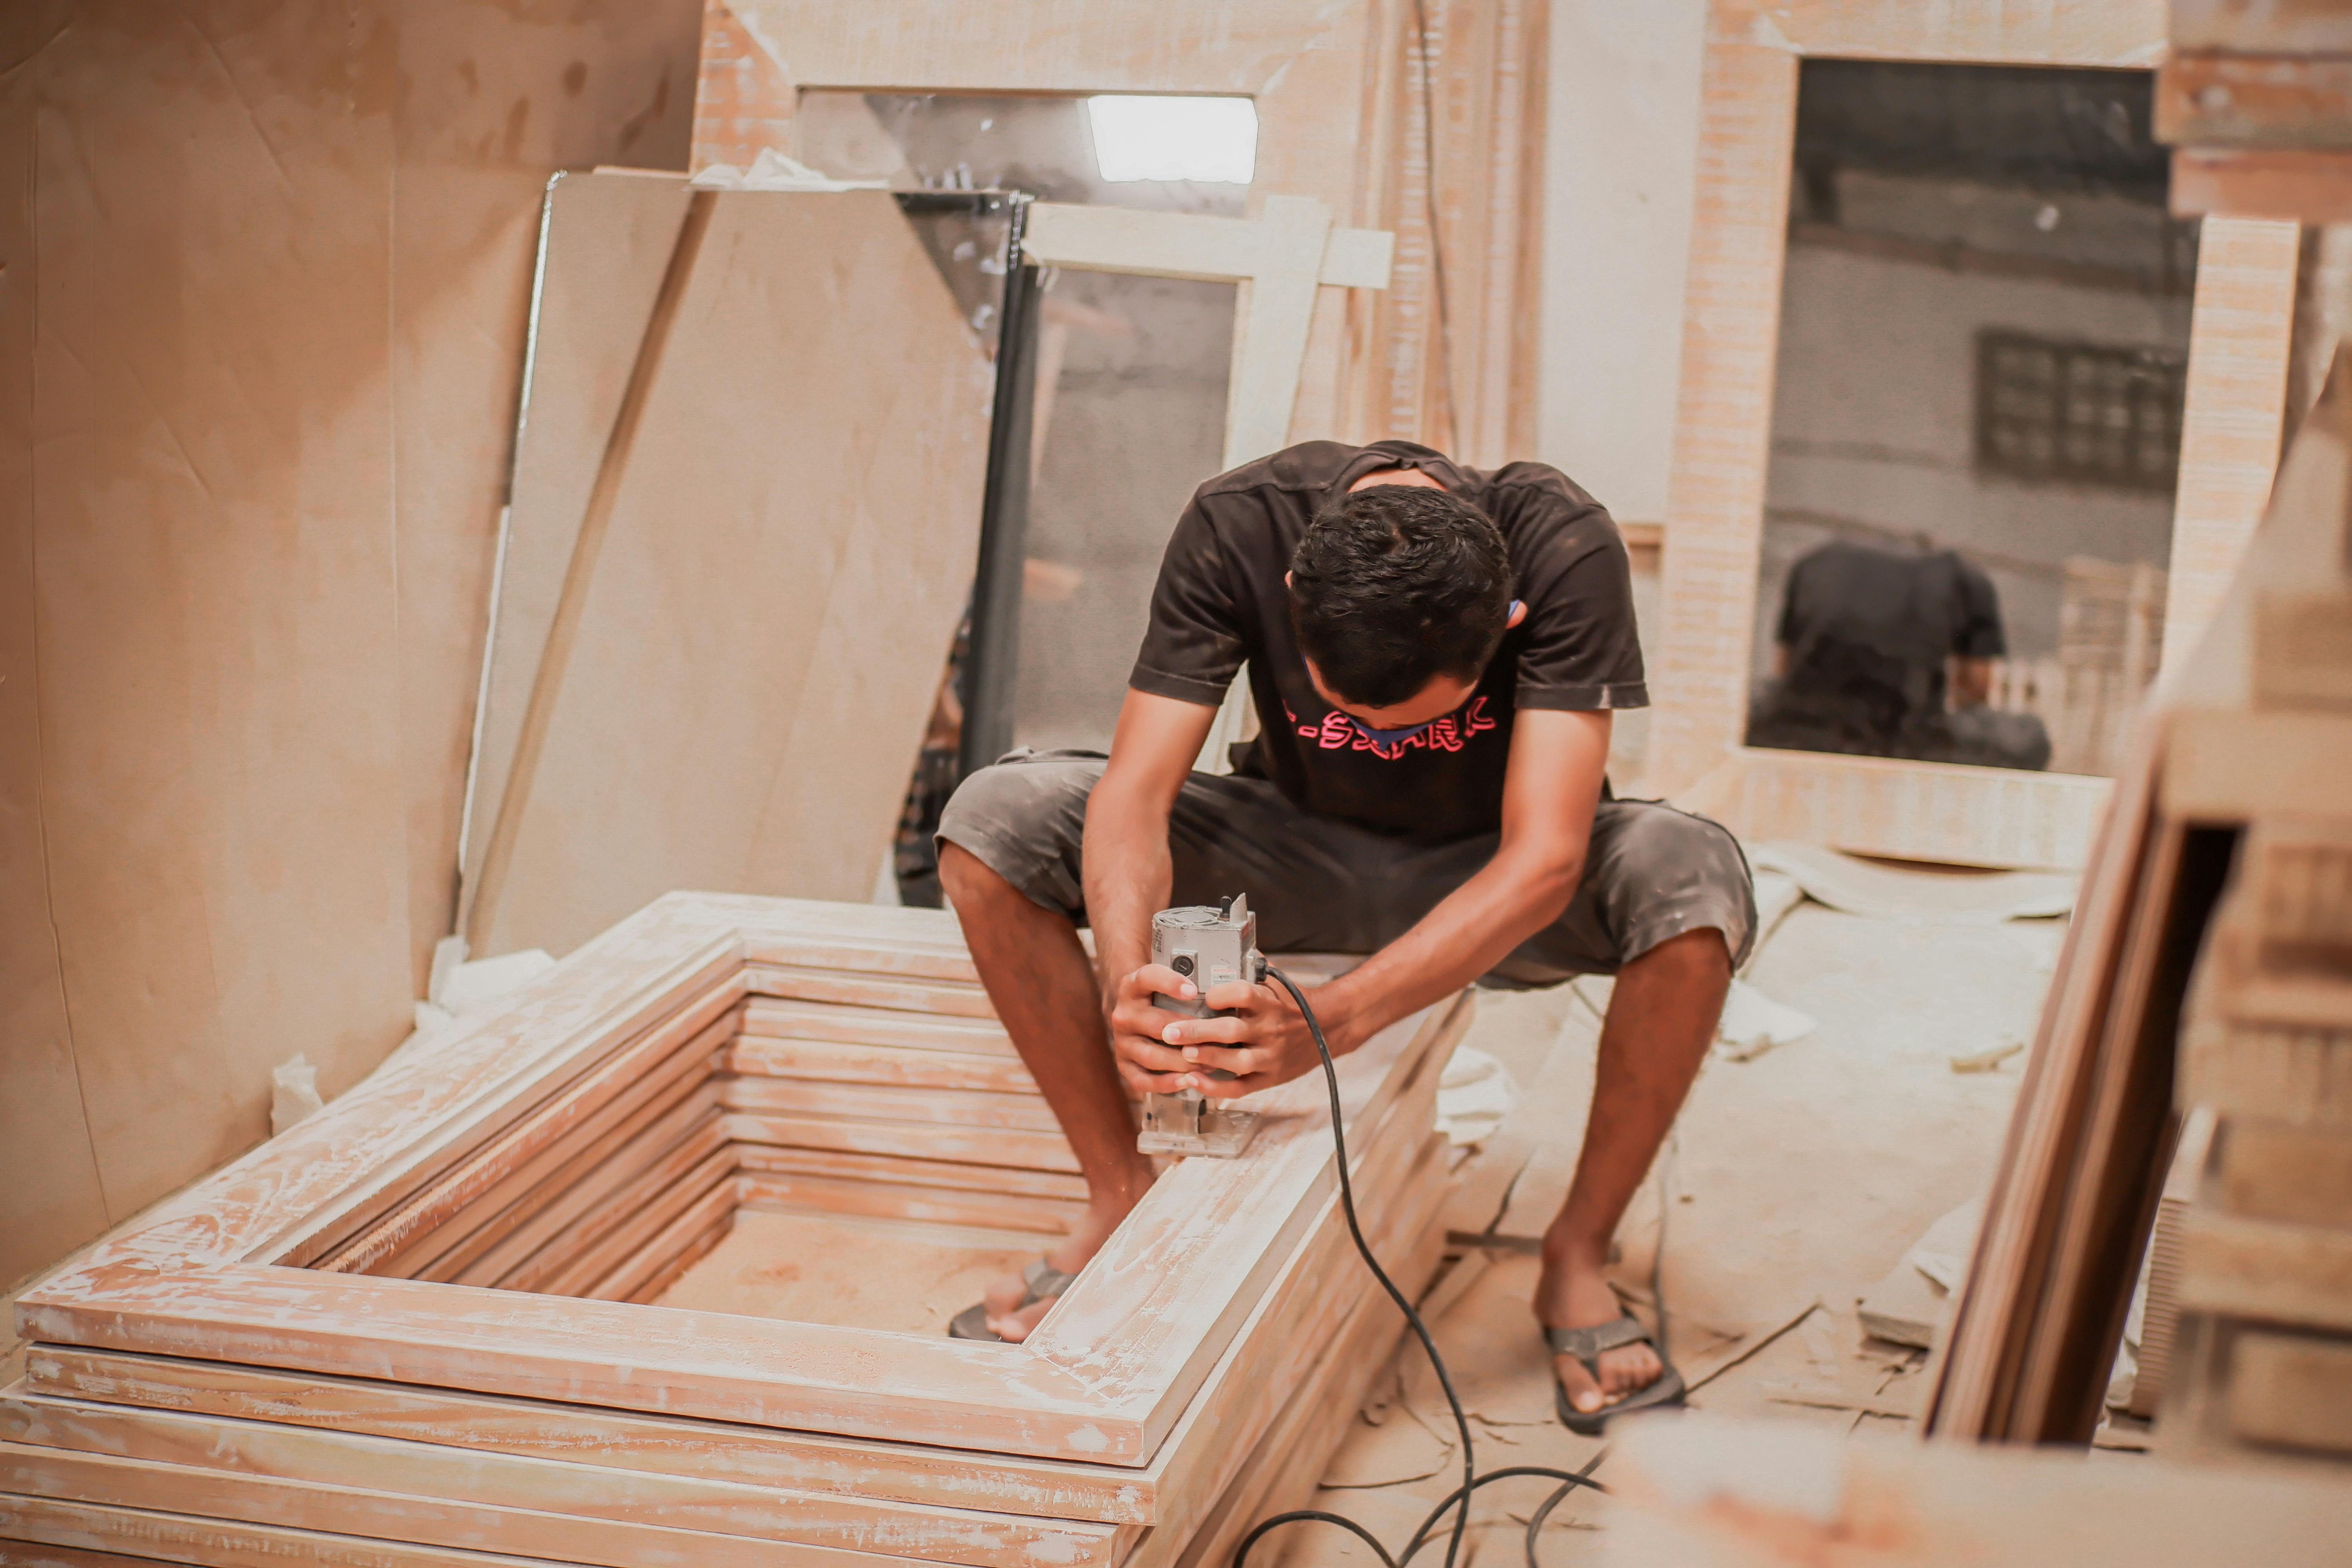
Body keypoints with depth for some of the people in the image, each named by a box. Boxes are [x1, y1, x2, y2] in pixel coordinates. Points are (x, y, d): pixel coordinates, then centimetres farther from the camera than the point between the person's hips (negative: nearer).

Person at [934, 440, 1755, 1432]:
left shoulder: (1563, 548, -32)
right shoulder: (1237, 528, -27)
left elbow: (1542, 863, -37)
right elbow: (1134, 791, -28)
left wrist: (1327, 1025, -48)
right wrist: (1125, 971, -49)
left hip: (1490, 878, -1)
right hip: (1299, 852, 2)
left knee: (1695, 880, -34)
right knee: (993, 823, -20)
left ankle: (1580, 1256, -15)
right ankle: (1122, 1196, -6)